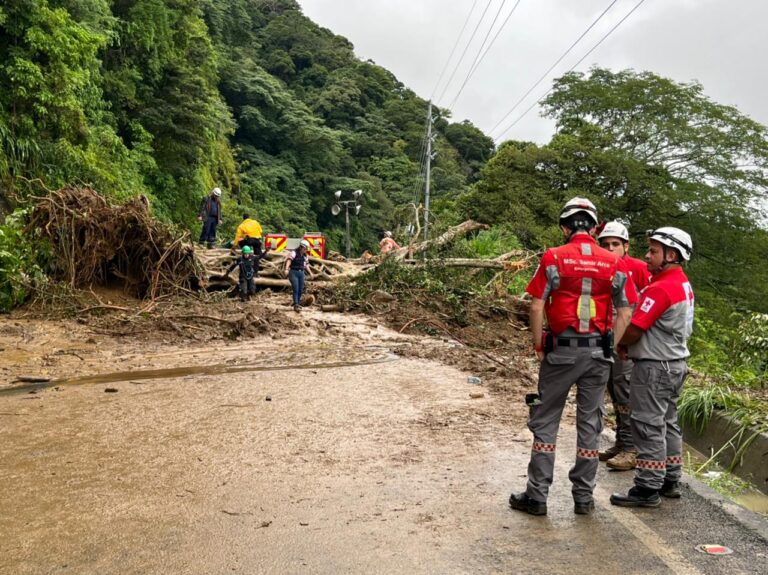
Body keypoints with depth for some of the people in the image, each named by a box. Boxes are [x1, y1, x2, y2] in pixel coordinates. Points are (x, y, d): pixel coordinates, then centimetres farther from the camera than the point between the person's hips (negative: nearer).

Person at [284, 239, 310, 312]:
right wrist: (286, 269, -39)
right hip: (293, 272, -7)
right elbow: (289, 260, -24)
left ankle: (298, 303, 24)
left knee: (301, 290, 8)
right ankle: (296, 305, -13)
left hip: (301, 273, 7)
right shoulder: (294, 253, -11)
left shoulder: (305, 256, 11)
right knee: (296, 289, -13)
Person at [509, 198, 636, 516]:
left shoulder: (554, 257, -7)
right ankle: (583, 497, 21)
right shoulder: (614, 263, 3)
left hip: (561, 350, -3)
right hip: (598, 353, 3)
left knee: (545, 422, 7)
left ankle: (537, 496, 11)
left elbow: (537, 306, -10)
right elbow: (624, 313, 3)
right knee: (590, 424, 12)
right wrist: (610, 349, 10)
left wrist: (538, 344, 0)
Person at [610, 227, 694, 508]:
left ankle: (647, 489, 3)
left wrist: (620, 344, 0)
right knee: (667, 423, 17)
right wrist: (633, 345, 7)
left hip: (654, 367, -10)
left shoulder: (660, 289, -21)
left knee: (648, 427, -3)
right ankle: (670, 481, 26)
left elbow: (633, 330, -21)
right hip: (674, 363, 10)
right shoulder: (684, 285, 11)